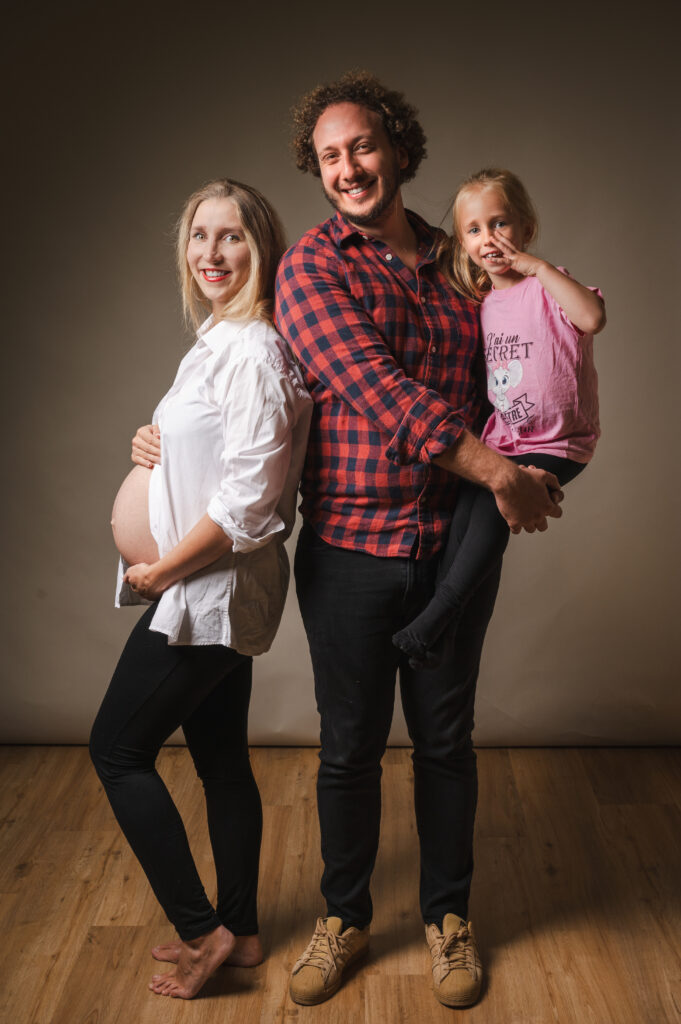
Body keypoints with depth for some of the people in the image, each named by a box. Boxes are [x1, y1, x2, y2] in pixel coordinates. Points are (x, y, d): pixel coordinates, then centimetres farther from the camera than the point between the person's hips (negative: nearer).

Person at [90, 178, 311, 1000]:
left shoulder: (253, 351, -19)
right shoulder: (216, 342, 12)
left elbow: (247, 498, -24)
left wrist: (160, 569, -15)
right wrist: (151, 441, 1)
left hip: (210, 590, -9)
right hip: (217, 593, 10)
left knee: (118, 749, 1)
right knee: (221, 756, 16)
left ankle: (202, 931, 11)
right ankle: (238, 930, 31)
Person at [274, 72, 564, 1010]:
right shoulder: (310, 268, -4)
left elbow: (493, 388, 18)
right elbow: (376, 386, -17)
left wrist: (537, 476, 0)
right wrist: (494, 471, -21)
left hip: (454, 546, 3)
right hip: (348, 549, -2)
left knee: (446, 742, 13)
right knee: (349, 747, 10)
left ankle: (449, 916, 33)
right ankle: (344, 920, 32)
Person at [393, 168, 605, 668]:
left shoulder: (548, 288, -10)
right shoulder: (481, 301, 9)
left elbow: (592, 318, -33)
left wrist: (539, 266, -28)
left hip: (558, 444, -5)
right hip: (504, 438, 6)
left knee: (493, 499, -25)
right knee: (468, 497, -17)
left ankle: (441, 609, -15)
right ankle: (446, 626, -7)